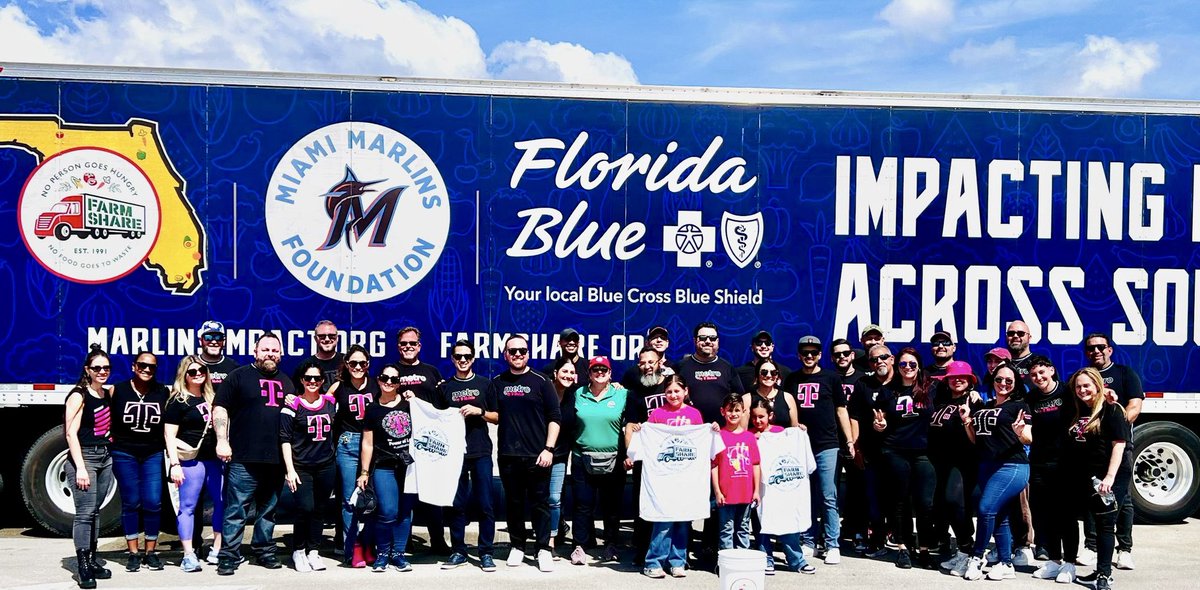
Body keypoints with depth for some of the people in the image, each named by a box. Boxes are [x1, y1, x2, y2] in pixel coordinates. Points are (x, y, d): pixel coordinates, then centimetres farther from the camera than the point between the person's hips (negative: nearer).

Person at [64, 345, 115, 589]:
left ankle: (91, 560, 16)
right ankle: (82, 566, -8)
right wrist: (81, 468, -19)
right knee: (85, 512, -9)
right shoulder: (79, 396, -9)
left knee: (95, 511, 11)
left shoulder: (109, 393, 10)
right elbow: (71, 434, -13)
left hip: (106, 457, 7)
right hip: (84, 457, -7)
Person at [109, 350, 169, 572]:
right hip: (124, 453, -1)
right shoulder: (118, 391, -2)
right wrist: (110, 443, -4)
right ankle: (133, 553, 12)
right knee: (130, 502, 4)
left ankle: (151, 552, 9)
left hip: (153, 454, 1)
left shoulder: (163, 392, 2)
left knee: (153, 502, -4)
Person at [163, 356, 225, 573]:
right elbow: (169, 435, -7)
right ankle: (189, 556, 2)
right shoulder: (178, 401, -2)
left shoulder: (211, 398, 15)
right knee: (188, 506, -2)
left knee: (222, 503, 6)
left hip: (215, 459, 6)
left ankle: (217, 550, 15)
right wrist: (174, 464, -15)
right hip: (191, 460, -6)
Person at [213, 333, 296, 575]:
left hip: (276, 460, 5)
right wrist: (222, 440, -14)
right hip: (244, 459, -5)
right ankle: (229, 556, 0)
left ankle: (264, 551, 22)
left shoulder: (287, 382, 18)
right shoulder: (239, 376, 3)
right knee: (236, 510, -4)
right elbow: (220, 409, -3)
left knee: (268, 510, 12)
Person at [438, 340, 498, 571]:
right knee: (456, 504, 4)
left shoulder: (484, 384, 8)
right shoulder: (444, 387, 11)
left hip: (481, 452, -1)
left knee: (485, 504, -2)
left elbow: (497, 417, 8)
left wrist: (479, 411, -9)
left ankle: (486, 552, 5)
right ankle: (458, 551, 13)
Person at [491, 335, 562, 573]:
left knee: (540, 503, 1)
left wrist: (548, 449, -8)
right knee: (513, 503, 9)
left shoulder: (540, 381, 1)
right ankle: (517, 546, 21)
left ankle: (544, 549, 8)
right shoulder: (497, 383, 9)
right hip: (508, 455, 2)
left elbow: (555, 417, -1)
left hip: (536, 455, -2)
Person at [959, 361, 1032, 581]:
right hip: (987, 466, 7)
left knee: (986, 509, -17)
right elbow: (976, 440, 19)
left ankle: (977, 558, -3)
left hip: (1011, 466, -7)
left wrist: (1020, 432, -31)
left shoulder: (1019, 406, -3)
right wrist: (967, 421, 5)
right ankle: (1006, 565, 15)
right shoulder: (985, 408, 16)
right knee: (999, 516, 9)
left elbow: (1028, 440, -10)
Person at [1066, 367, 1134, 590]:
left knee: (1105, 524, -5)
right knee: (1098, 523, 12)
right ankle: (1101, 570, 20)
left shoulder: (1111, 410, -9)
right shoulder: (1079, 412, 13)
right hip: (1088, 478, 7)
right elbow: (1074, 445, 18)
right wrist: (1073, 478, 10)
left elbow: (1119, 444, -15)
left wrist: (1110, 476, -21)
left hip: (1110, 477, -7)